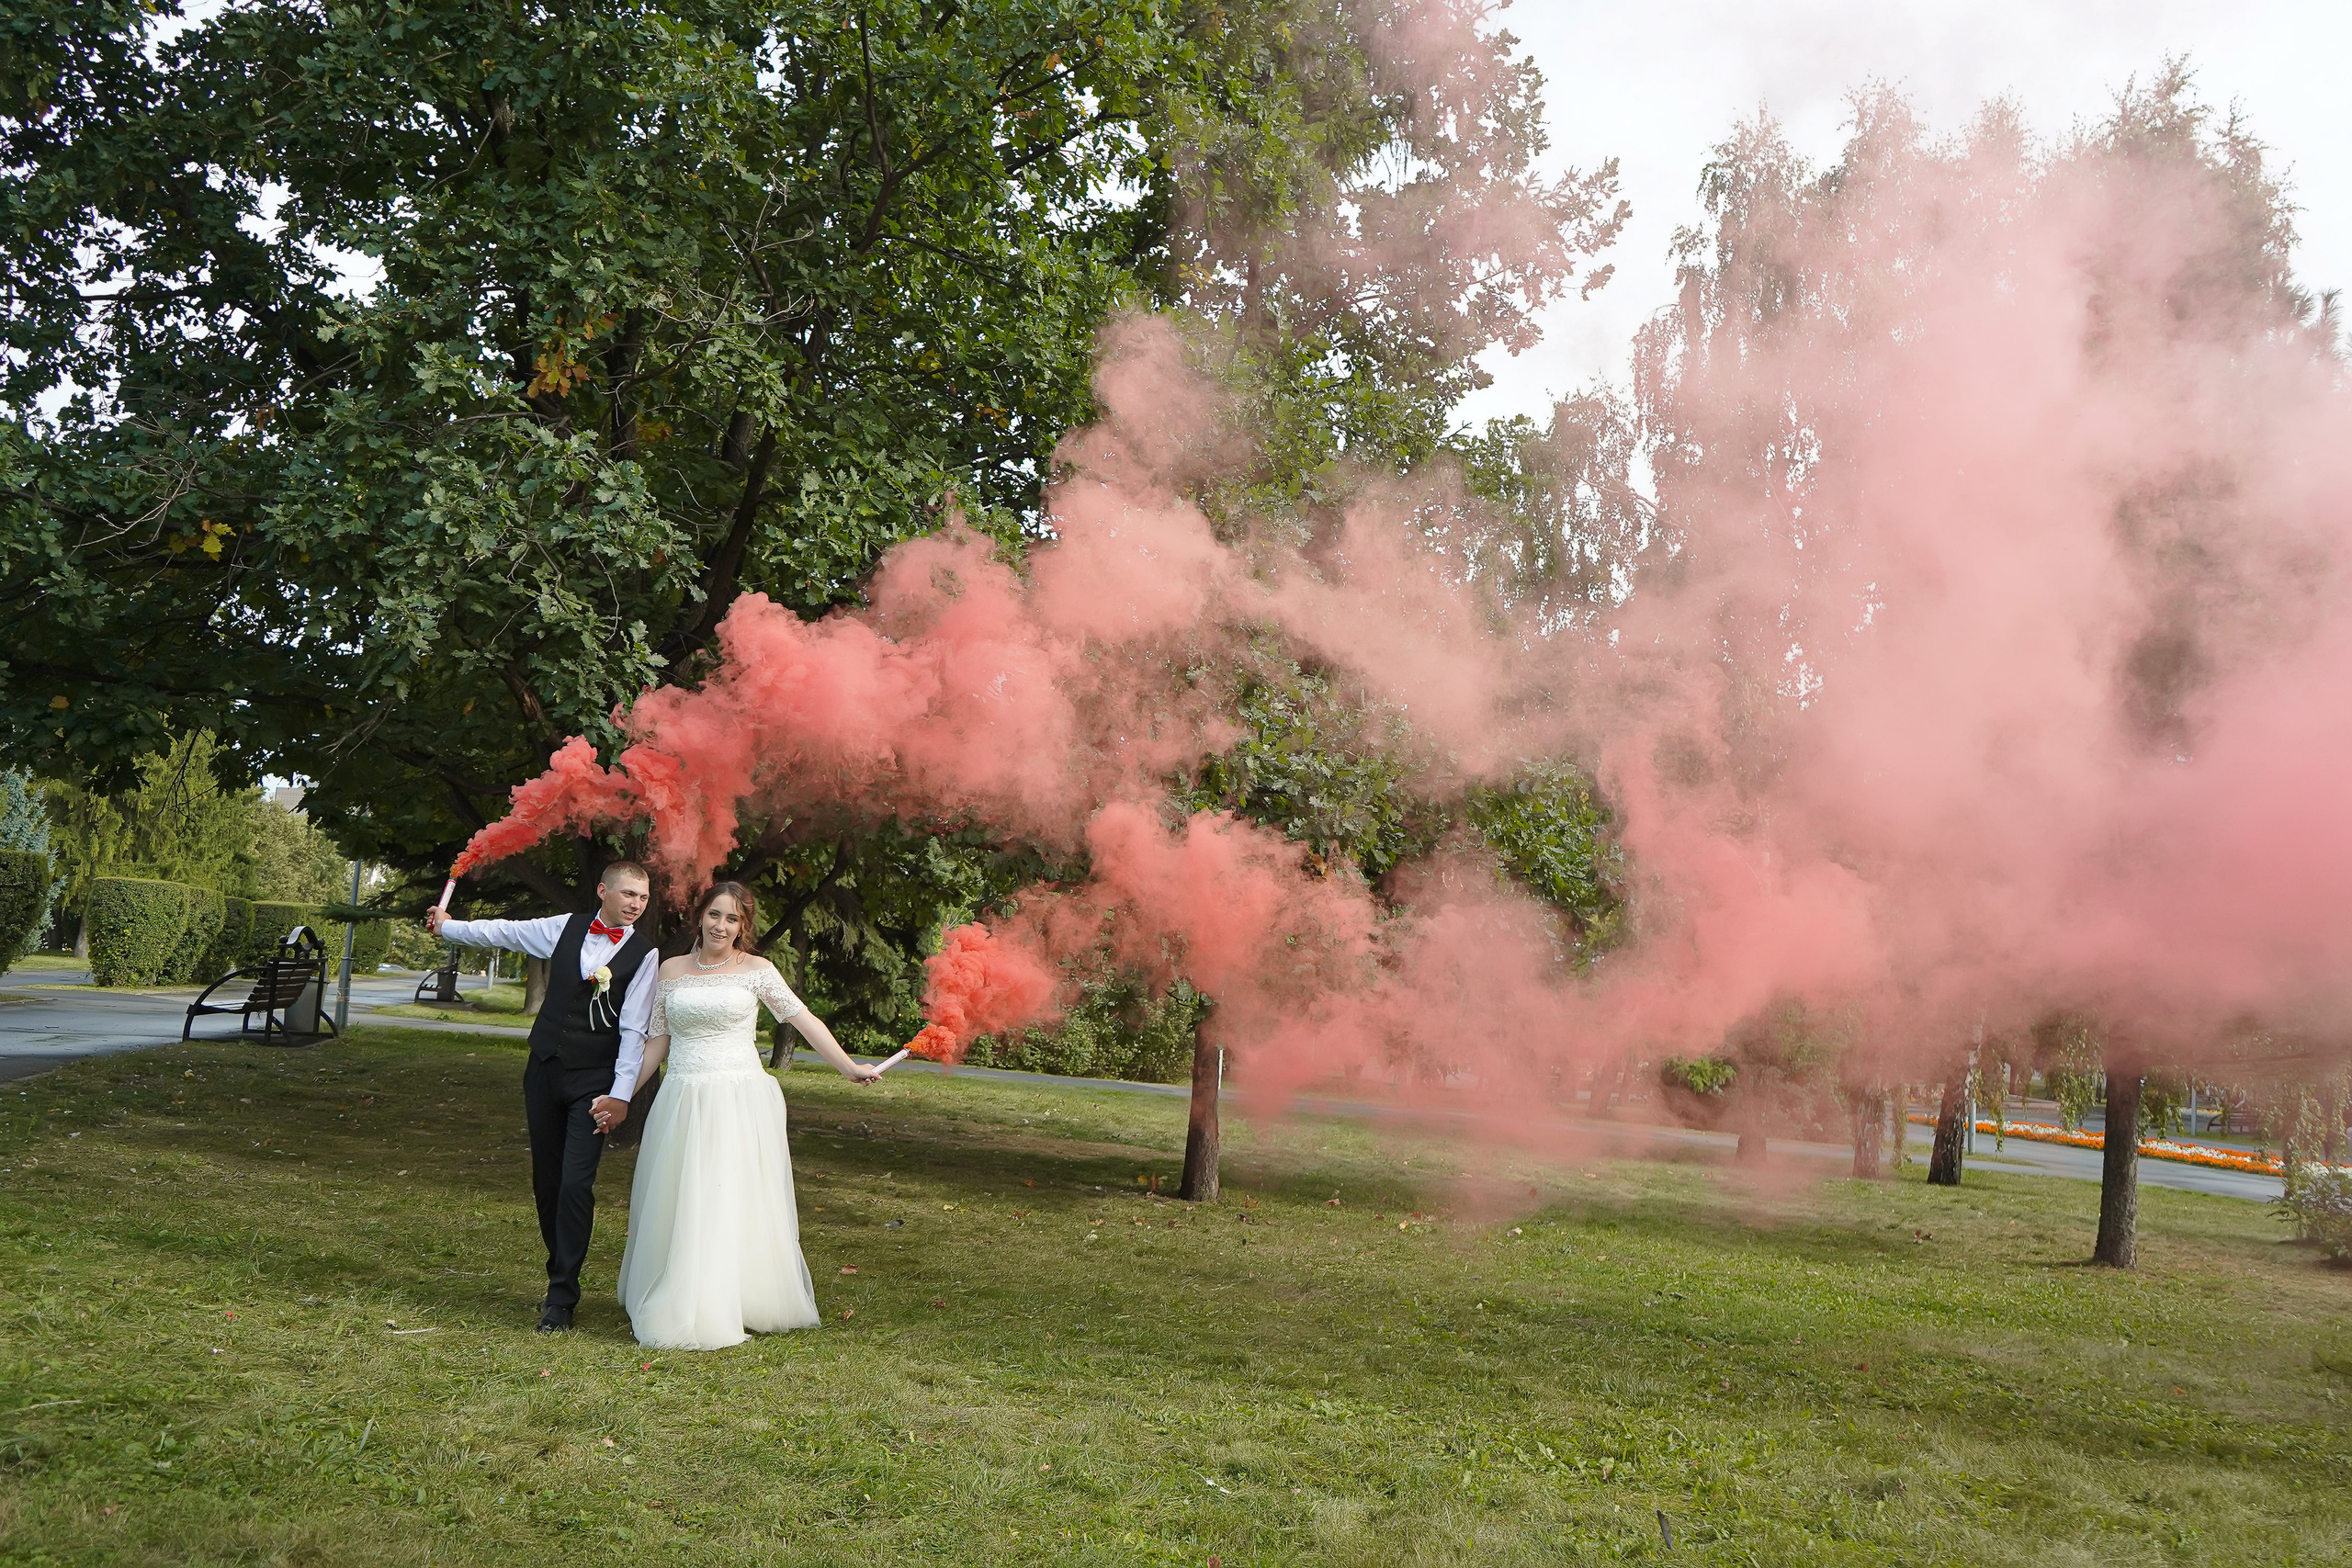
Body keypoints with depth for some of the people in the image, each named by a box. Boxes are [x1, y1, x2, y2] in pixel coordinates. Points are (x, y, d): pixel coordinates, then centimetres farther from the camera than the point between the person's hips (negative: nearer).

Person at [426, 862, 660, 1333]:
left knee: (576, 1186, -12)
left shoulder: (645, 953, -6)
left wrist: (621, 1095, -15)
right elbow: (506, 932, 19)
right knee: (546, 1183, 10)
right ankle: (562, 1276, 24)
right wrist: (449, 926, 31)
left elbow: (634, 1030, -9)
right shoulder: (567, 927, 4)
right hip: (545, 1070, 4)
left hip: (594, 1082, -4)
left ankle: (561, 1297, -3)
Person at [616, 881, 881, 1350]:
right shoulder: (671, 970, 9)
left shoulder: (756, 970, 2)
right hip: (682, 1101, 2)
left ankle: (723, 1313, 10)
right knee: (678, 1209, 5)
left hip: (741, 1102, -2)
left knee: (735, 1203, 1)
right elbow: (656, 1041, 12)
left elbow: (804, 1020, -1)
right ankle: (676, 1308, 18)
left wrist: (849, 1067, -7)